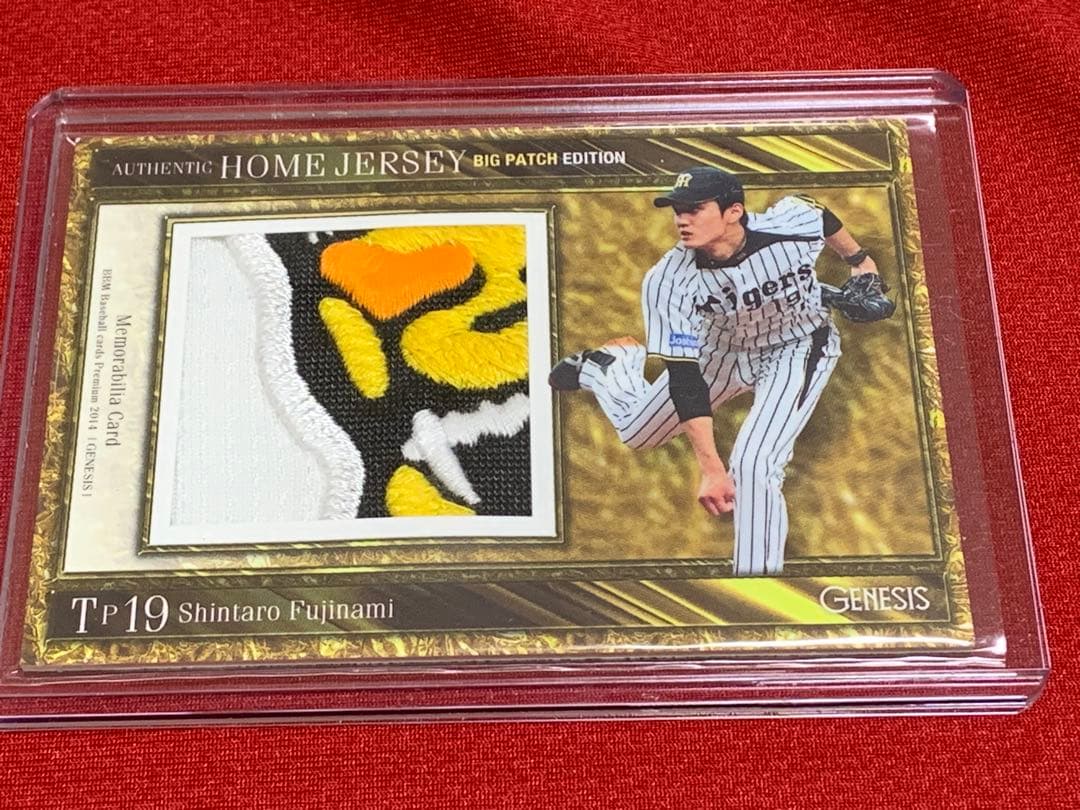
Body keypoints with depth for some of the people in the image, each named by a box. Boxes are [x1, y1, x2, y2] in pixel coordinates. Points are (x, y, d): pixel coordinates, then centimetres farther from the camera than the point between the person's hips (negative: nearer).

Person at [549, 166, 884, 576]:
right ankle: (607, 363, 39)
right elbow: (685, 381, -30)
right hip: (726, 348, 2)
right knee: (637, 432, 10)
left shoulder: (790, 223, -32)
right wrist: (710, 468, -35)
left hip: (800, 347, -2)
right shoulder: (667, 282, -31)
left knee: (753, 465, -22)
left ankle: (758, 570, -5)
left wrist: (858, 259, 12)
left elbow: (823, 216, -5)